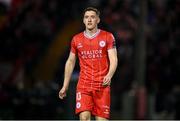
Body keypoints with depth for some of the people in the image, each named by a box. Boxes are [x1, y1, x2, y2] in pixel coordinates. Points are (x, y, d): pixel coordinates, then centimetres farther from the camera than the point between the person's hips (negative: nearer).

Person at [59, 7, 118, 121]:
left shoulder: (108, 37, 2)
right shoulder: (76, 39, 9)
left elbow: (113, 60, -5)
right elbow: (70, 62, 18)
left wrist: (109, 75, -24)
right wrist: (65, 86, 16)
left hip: (102, 85, -1)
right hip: (83, 85, 1)